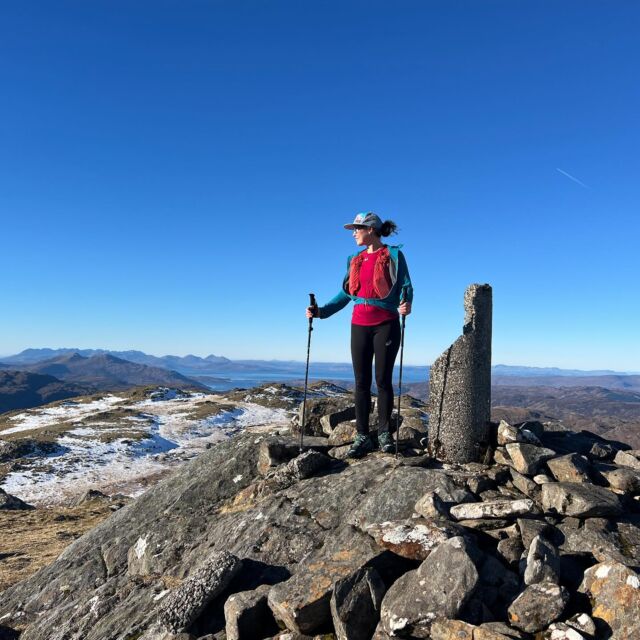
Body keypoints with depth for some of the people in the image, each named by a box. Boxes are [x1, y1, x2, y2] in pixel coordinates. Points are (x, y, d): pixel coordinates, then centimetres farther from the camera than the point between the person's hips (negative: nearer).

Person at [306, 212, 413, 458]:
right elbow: (345, 293, 16)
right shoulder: (355, 260, 16)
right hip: (359, 325, 5)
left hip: (386, 324, -4)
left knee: (383, 380, -1)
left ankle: (384, 433, 13)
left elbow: (406, 285, -3)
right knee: (361, 382, 3)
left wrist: (406, 303, -24)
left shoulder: (393, 255, 1)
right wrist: (320, 311, 8)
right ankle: (362, 437, 9)